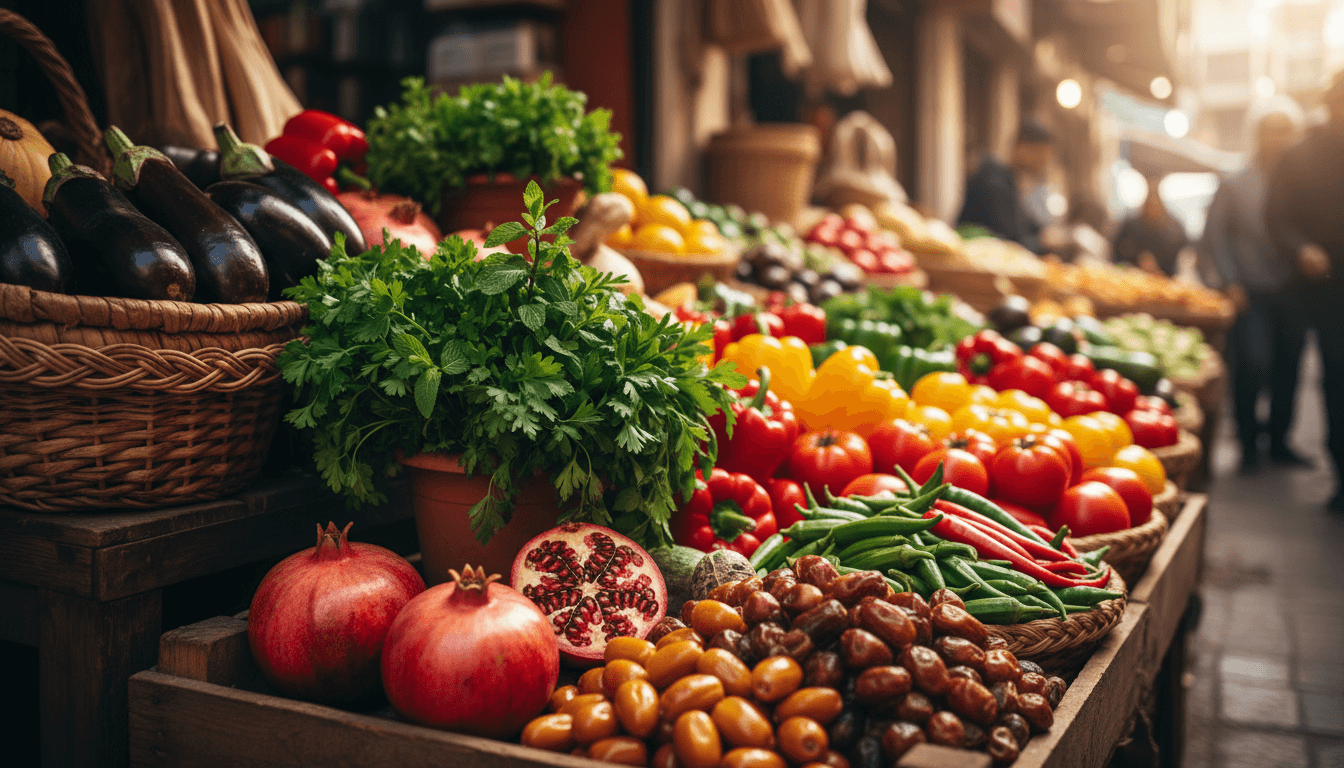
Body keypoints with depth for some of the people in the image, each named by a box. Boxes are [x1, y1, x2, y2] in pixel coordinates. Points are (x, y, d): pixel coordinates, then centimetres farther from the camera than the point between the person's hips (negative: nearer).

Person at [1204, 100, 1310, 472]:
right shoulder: (1235, 185, 4)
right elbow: (1214, 235, 3)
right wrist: (1231, 281, -4)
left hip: (1291, 293, 2)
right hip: (1252, 293, -2)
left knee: (1288, 369, 6)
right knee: (1252, 365, -12)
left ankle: (1279, 441, 21)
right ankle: (1249, 442, 4)